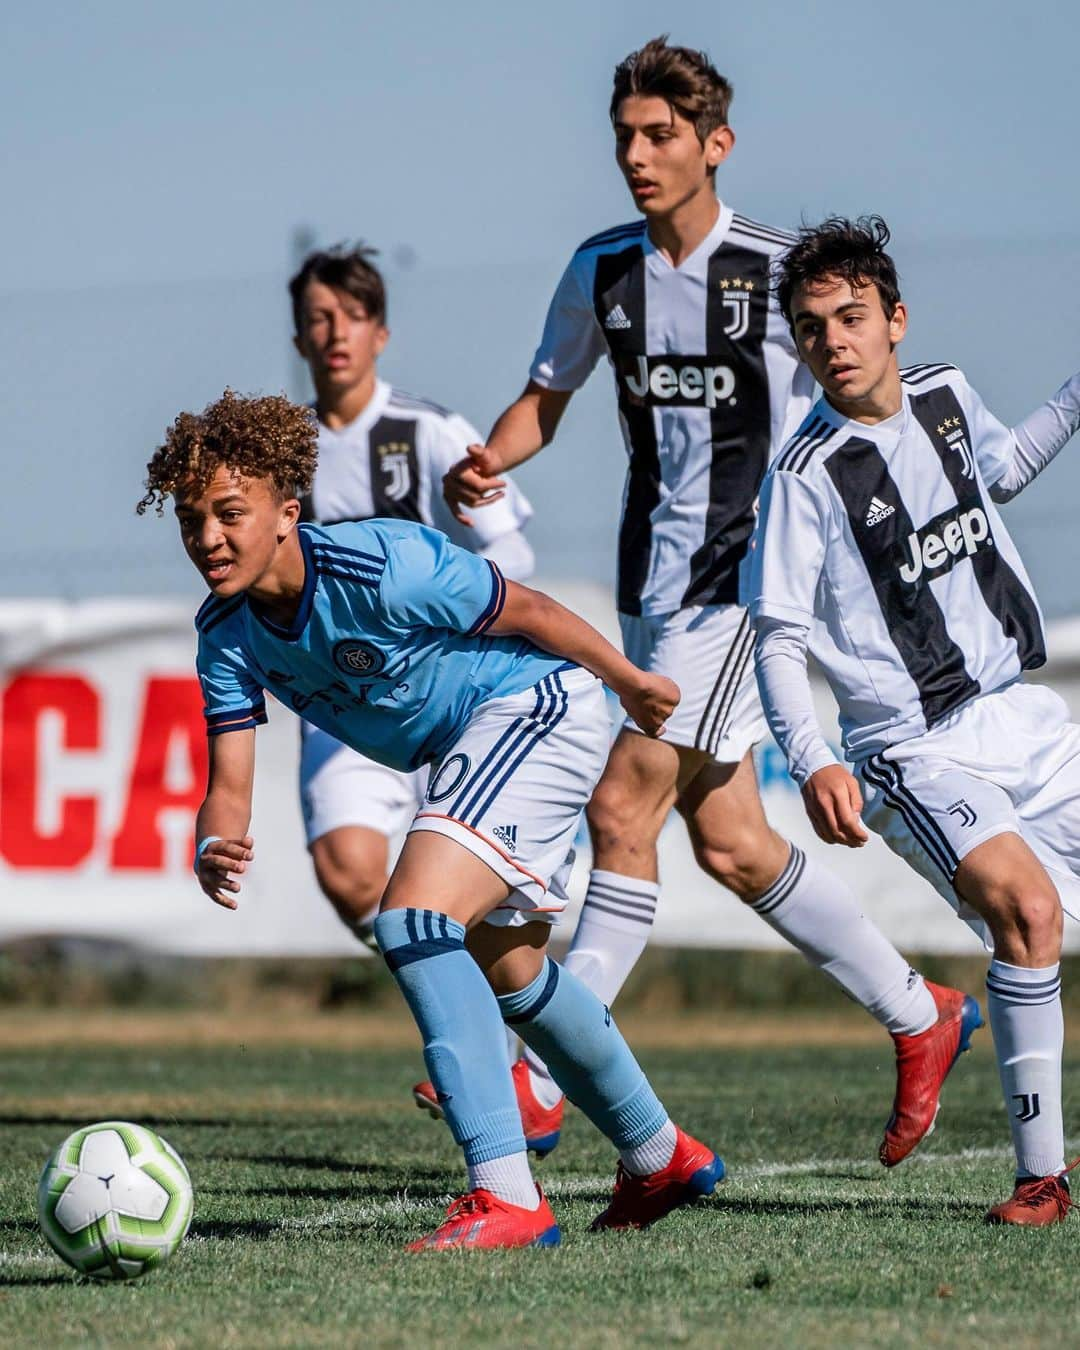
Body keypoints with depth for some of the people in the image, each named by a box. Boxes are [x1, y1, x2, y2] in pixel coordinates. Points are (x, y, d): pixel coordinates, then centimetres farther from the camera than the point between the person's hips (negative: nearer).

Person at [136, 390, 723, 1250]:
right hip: (466, 748, 9)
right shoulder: (227, 632, -10)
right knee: (506, 969, 24)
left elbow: (528, 613, -17)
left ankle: (507, 1199, -30)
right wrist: (214, 850, -36)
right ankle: (660, 1157, 47)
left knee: (413, 917, -28)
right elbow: (230, 786, -12)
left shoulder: (380, 568, -31)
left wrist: (631, 683, -4)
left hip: (540, 704, -9)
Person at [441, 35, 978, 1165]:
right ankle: (919, 1017, 28)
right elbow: (546, 399, 17)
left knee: (622, 810, -15)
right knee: (728, 843, 10)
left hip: (746, 576, -6)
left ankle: (539, 1084, -14)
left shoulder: (780, 275, -6)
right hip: (653, 583, 6)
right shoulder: (600, 271, 8)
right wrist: (483, 465, -3)